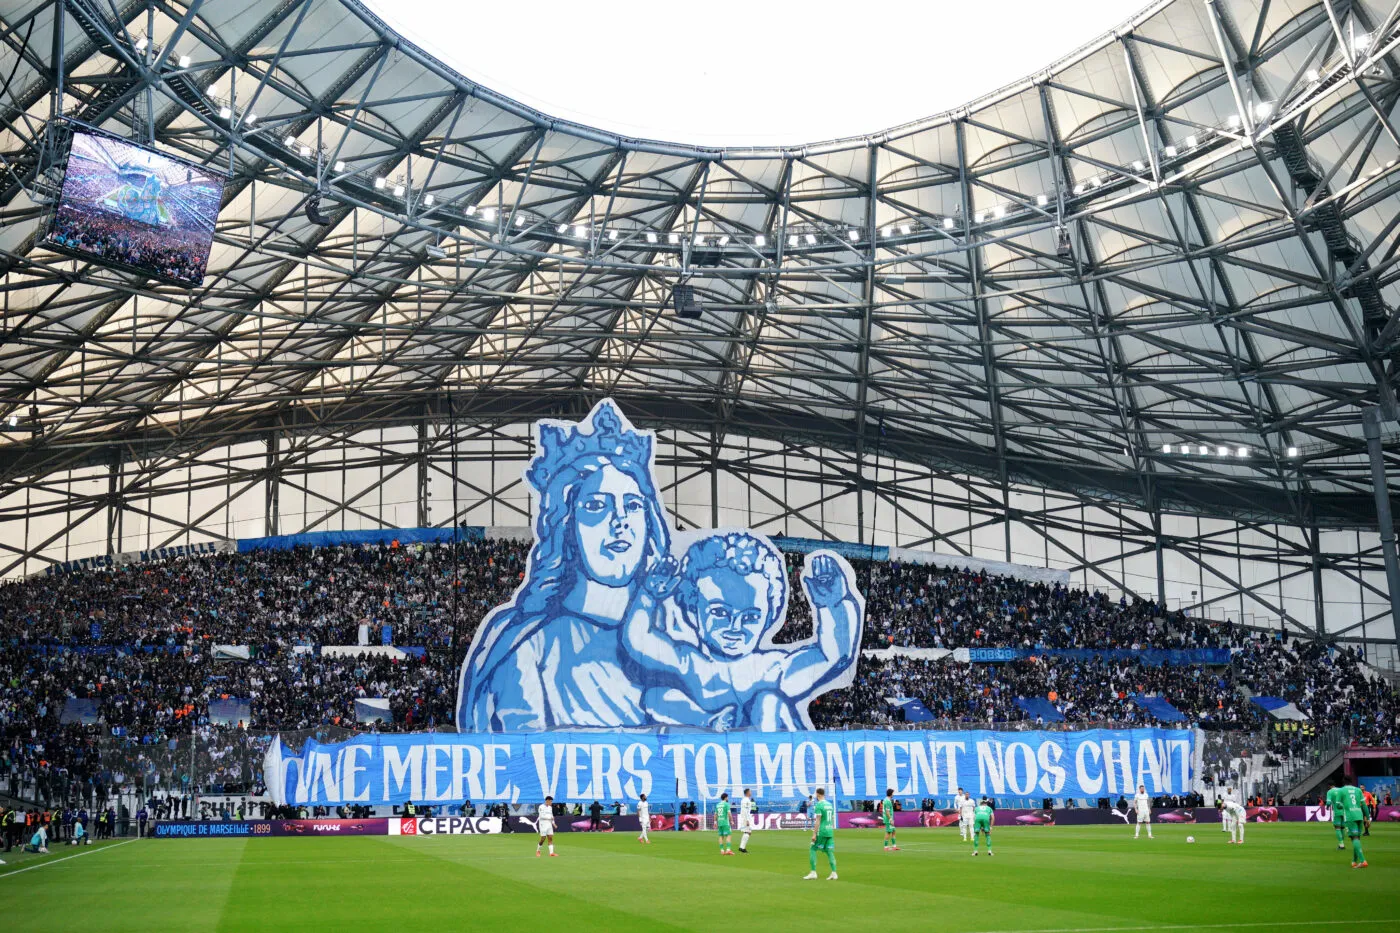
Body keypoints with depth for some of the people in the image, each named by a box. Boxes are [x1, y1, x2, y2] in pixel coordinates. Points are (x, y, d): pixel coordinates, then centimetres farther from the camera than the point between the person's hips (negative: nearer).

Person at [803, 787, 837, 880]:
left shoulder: (818, 805, -10)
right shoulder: (830, 805, 14)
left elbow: (818, 821, -16)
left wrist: (814, 834, -15)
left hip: (821, 831, -7)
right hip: (830, 831, 7)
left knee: (812, 850, 2)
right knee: (829, 851, 7)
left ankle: (813, 873, -3)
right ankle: (834, 873, -1)